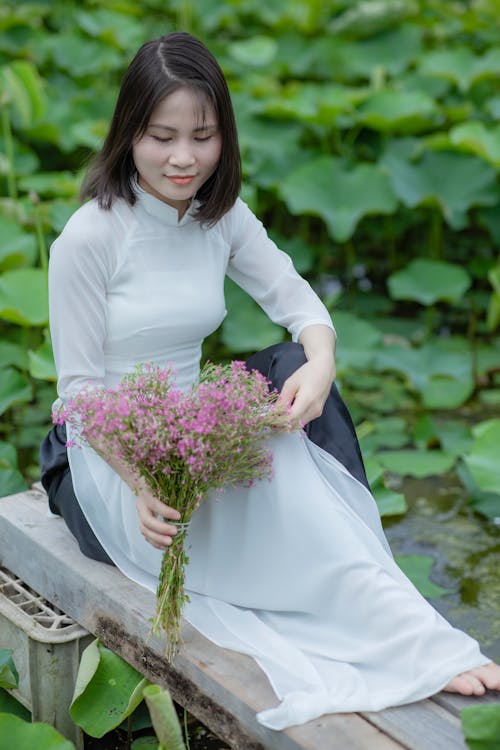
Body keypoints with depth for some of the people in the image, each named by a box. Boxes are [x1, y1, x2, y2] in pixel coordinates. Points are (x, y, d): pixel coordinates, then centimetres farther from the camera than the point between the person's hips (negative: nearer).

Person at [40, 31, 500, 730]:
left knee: (294, 366, -22)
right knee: (269, 469, -32)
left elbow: (300, 303, -1)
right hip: (103, 450, -6)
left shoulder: (222, 218, 1)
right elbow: (80, 385, -16)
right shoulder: (90, 237, -17)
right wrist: (142, 481, -32)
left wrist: (321, 363, -26)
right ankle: (415, 644, -28)